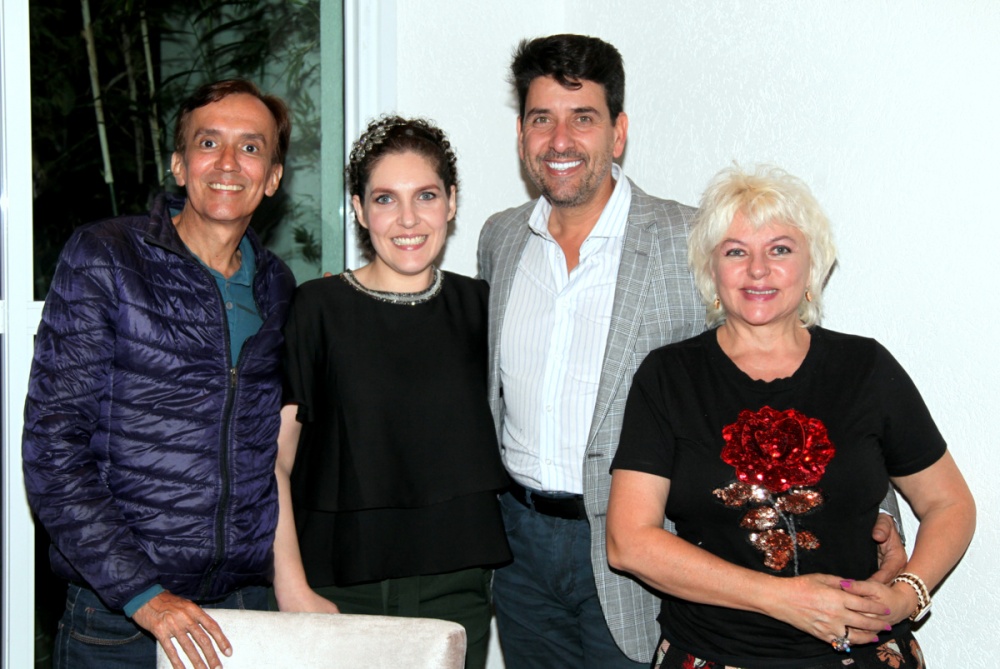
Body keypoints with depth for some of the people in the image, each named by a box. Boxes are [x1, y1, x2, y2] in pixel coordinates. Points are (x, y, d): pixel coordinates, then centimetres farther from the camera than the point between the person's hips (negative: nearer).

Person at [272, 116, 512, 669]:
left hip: (455, 588, 3)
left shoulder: (478, 307, 5)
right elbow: (271, 459, -6)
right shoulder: (319, 309, -4)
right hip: (339, 590, -2)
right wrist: (292, 588, -12)